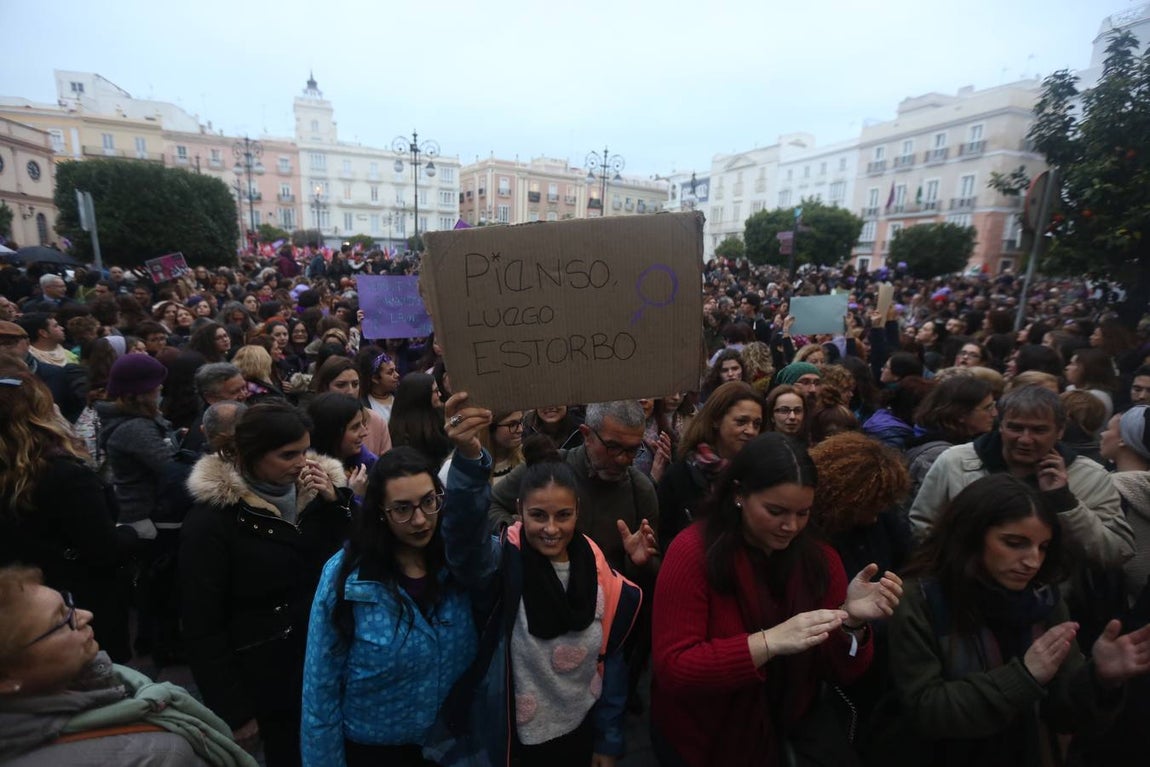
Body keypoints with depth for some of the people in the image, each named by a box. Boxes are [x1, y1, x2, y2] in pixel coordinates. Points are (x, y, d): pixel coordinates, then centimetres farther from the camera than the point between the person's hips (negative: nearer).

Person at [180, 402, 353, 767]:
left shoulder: (318, 490, -2)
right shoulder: (212, 519, -14)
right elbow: (203, 626, -10)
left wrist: (334, 502, -15)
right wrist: (233, 710, -9)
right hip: (272, 680, -4)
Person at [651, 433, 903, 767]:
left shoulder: (820, 558, -5)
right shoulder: (692, 551, -20)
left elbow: (839, 671, -2)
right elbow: (672, 670, -23)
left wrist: (851, 621, -22)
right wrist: (769, 642, -30)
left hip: (790, 733, 3)